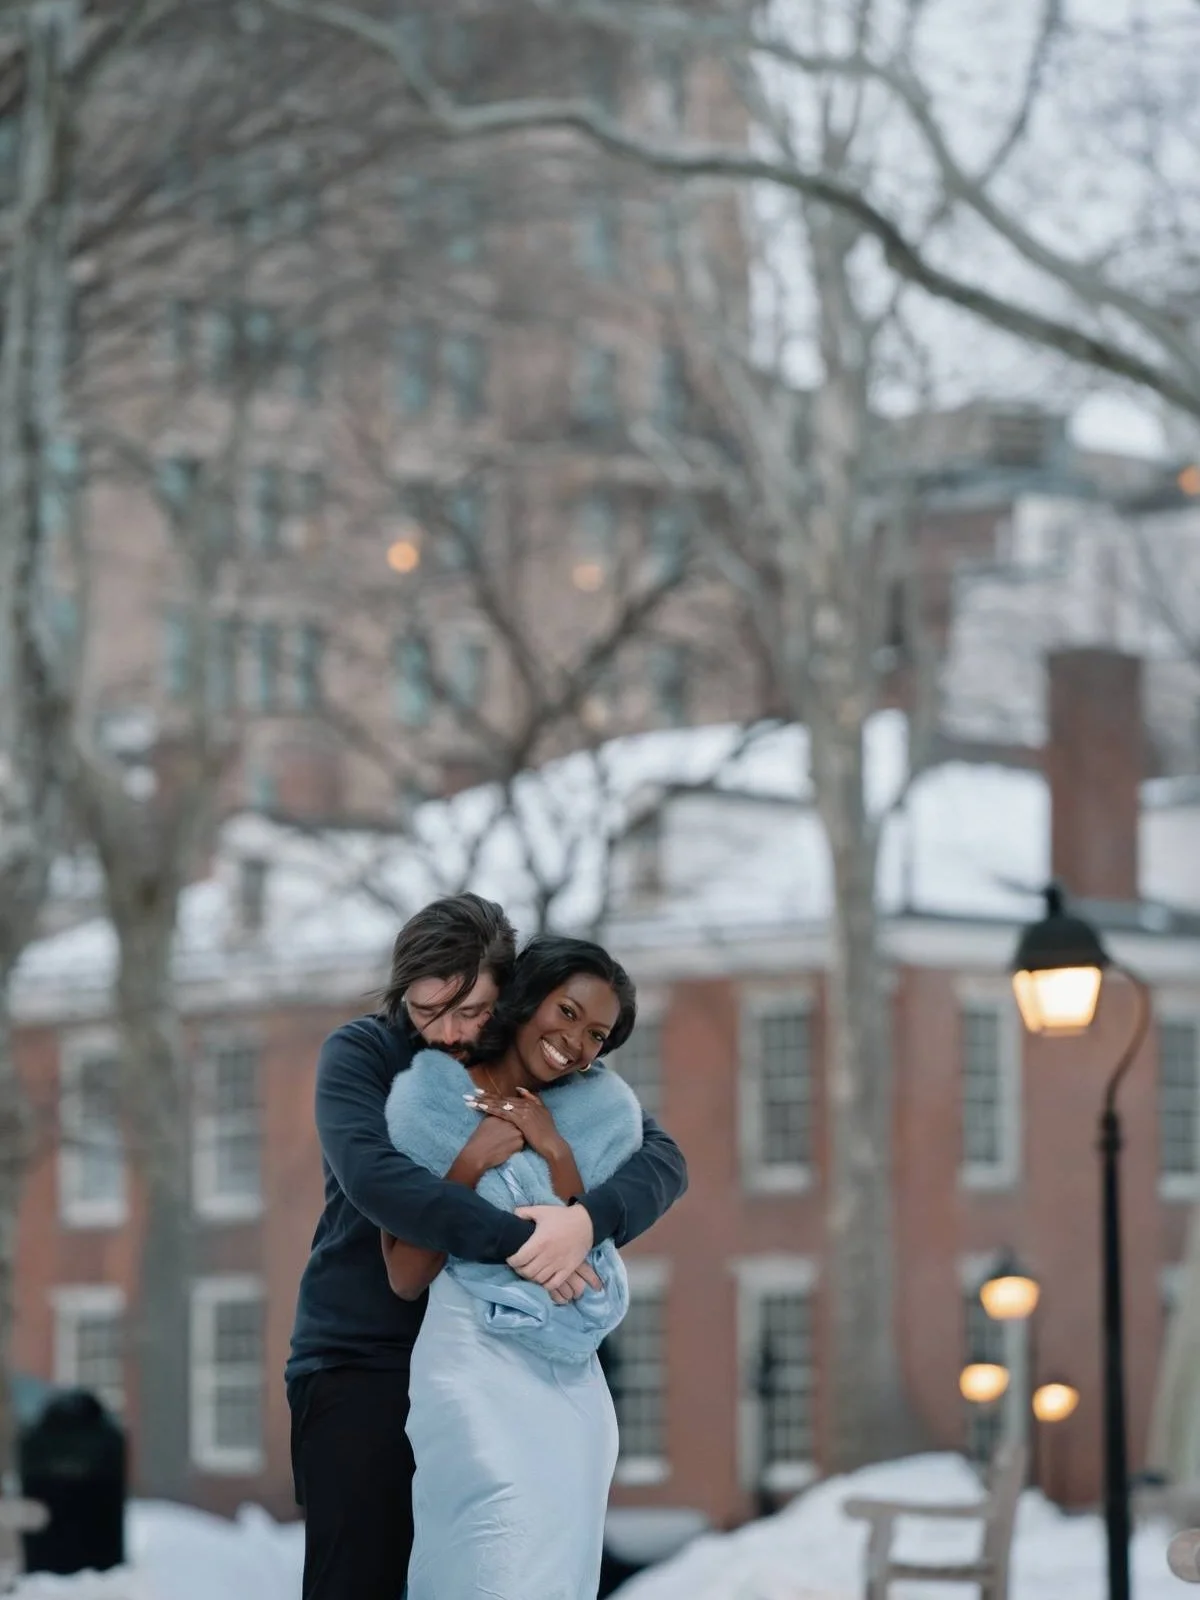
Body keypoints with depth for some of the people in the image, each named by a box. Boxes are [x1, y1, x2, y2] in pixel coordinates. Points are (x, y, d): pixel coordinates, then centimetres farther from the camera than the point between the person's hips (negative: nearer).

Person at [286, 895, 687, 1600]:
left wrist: (589, 1218, -31)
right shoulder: (360, 1055, -7)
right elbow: (372, 1174, -26)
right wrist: (515, 1239, -33)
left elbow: (663, 1157, -9)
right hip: (361, 1358, -3)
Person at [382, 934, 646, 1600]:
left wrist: (554, 1151, -8)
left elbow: (584, 1261, 1)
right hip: (476, 1369, -4)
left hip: (573, 1381, 4)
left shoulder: (599, 1113, 7)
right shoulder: (426, 1097, -2)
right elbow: (407, 1277, -4)